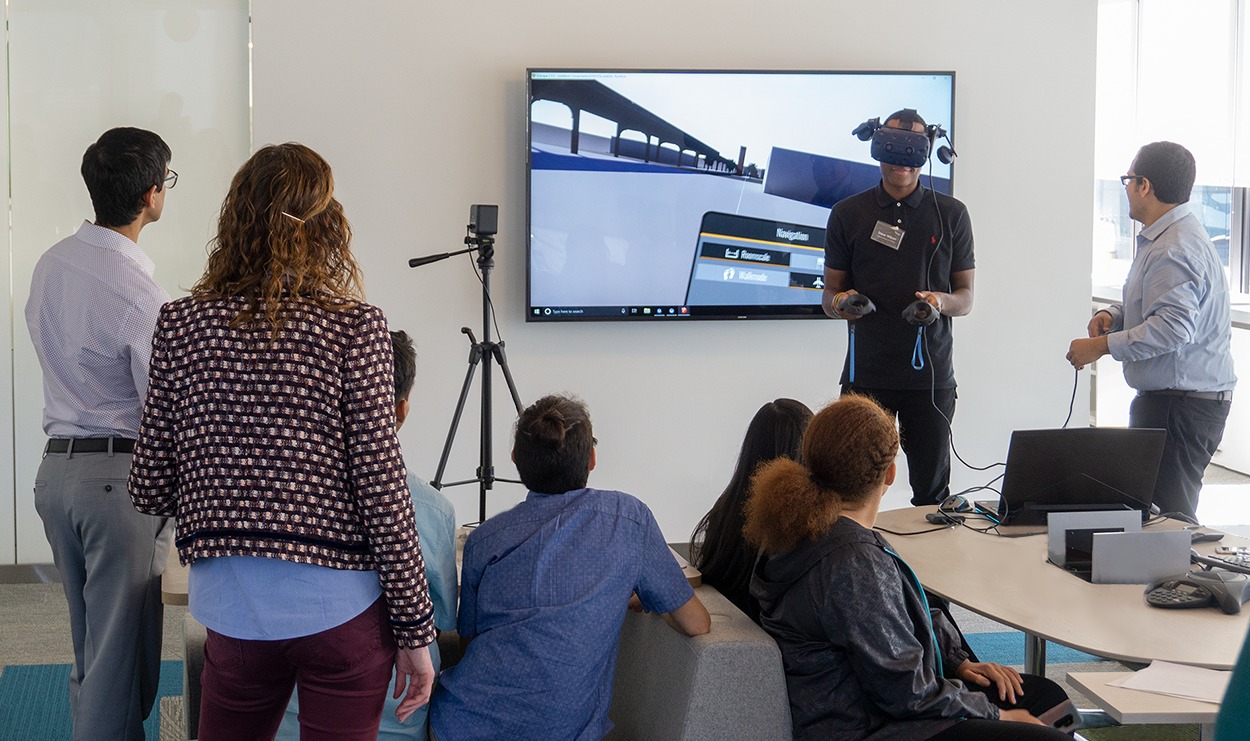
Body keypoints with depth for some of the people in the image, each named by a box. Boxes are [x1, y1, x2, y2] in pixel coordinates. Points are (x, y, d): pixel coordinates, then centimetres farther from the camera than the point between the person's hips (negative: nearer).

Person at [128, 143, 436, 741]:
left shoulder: (181, 325, 2)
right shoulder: (354, 327, -7)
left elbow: (150, 491, 4)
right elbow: (382, 490, -9)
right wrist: (415, 629, -2)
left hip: (230, 612, 3)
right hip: (342, 607, -3)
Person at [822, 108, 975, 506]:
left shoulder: (952, 214, 7)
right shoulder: (848, 214, 8)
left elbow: (966, 297, 10)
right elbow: (830, 292, 11)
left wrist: (942, 301, -13)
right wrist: (840, 302, -13)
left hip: (930, 374, 0)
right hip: (866, 373, 0)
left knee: (932, 493, 3)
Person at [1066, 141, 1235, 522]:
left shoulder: (1173, 251, -19)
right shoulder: (1169, 238, 18)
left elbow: (1173, 326, -29)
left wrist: (1101, 346, -22)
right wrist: (1113, 314, 9)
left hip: (1181, 408, -11)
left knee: (1166, 516, -12)